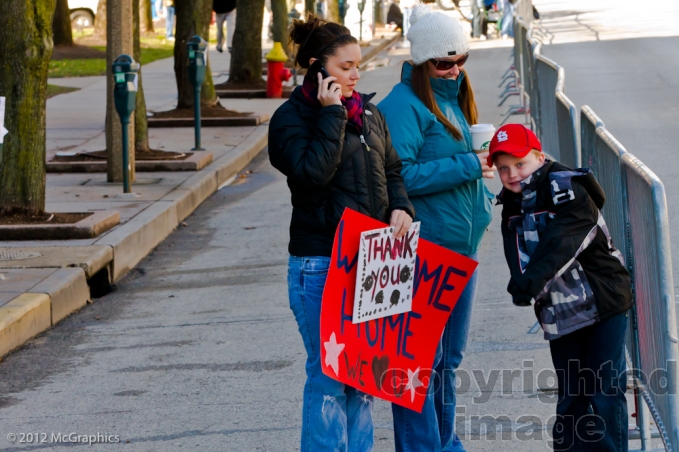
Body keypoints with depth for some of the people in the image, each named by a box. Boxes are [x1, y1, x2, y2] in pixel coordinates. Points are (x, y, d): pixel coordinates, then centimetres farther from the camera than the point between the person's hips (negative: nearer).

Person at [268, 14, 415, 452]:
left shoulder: (368, 113, 12)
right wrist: (331, 114, -16)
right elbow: (313, 173, -21)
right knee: (329, 373, -5)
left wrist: (401, 207, -1)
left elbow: (392, 169, 18)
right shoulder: (291, 118, -6)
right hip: (321, 263, -6)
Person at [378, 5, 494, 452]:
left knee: (449, 355, 17)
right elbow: (400, 176, -23)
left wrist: (481, 196, 8)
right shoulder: (403, 106, -14)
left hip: (460, 246, 9)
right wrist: (466, 167, -21)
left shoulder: (455, 98, 13)